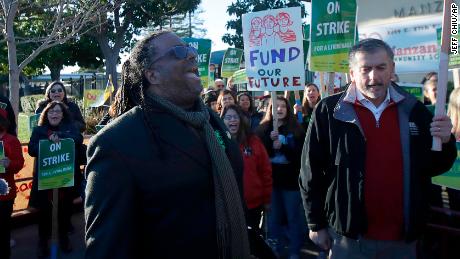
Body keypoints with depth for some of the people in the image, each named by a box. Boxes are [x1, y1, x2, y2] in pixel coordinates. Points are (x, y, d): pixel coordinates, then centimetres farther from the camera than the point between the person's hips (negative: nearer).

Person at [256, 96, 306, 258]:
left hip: (291, 179, -2)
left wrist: (282, 147, -21)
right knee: (274, 217, 13)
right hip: (271, 179, 2)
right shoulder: (264, 129, 3)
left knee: (293, 216, 8)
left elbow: (301, 154, -9)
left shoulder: (296, 129, -2)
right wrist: (270, 140, -20)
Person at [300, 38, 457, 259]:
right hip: (348, 237, -3)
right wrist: (316, 224, -1)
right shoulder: (329, 111, -8)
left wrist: (445, 142, -11)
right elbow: (311, 173, -4)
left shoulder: (414, 110, 2)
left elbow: (434, 167, 9)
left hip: (403, 239, 3)